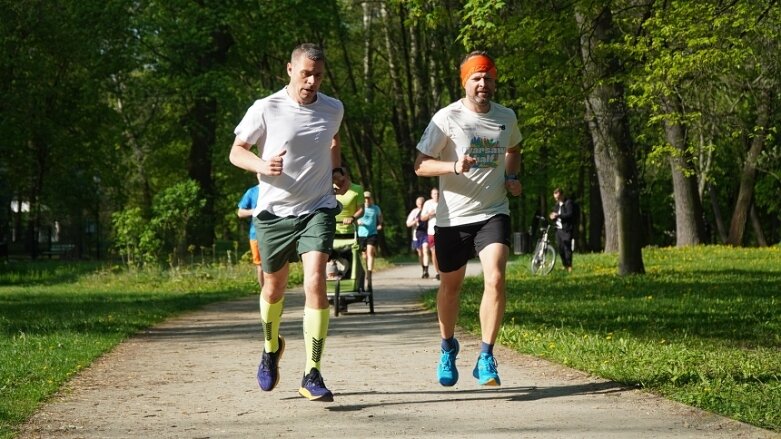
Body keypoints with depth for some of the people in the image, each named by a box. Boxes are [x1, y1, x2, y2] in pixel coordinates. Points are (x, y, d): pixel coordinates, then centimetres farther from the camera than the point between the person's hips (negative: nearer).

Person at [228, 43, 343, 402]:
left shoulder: (334, 110, 3)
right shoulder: (265, 109, -9)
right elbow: (236, 151, -2)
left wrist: (337, 171, 13)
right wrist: (261, 165, -21)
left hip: (317, 210, 1)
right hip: (274, 211, -1)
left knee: (315, 283, -18)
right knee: (274, 287, 14)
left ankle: (312, 375, -15)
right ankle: (271, 347, 46)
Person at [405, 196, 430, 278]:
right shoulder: (414, 212, 3)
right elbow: (408, 224, 3)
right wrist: (415, 221, -17)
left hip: (426, 234, -2)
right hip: (417, 234, 2)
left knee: (425, 251, -17)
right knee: (420, 253, 10)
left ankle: (426, 271, -22)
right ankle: (423, 271, 23)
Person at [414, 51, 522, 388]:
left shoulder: (507, 118, 5)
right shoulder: (447, 118, -8)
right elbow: (420, 165, -10)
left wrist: (511, 178, 8)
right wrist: (455, 166, -26)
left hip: (493, 214, 2)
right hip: (453, 217, -2)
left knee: (495, 278, -19)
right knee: (451, 285, 12)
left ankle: (486, 359, -12)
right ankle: (448, 347, 38)